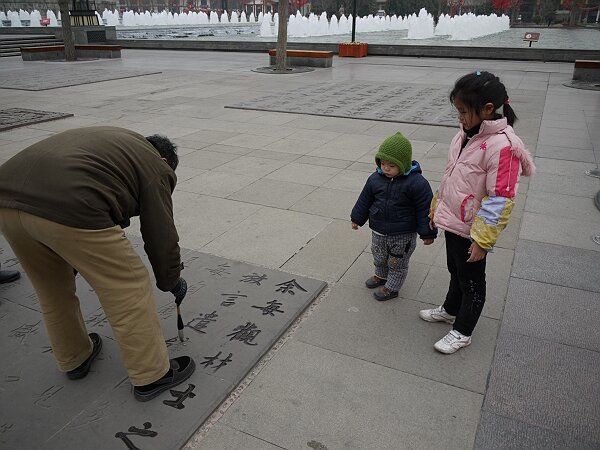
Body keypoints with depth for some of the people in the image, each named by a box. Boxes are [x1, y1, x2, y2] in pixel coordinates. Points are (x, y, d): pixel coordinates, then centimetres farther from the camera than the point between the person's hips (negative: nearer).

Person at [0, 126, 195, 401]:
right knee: (129, 291, 8)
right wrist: (172, 283, 28)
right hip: (68, 209, -9)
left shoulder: (115, 141, 34)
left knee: (52, 289, 27)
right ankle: (151, 376, 21)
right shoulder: (154, 166, 14)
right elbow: (161, 236, 11)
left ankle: (74, 361, 44)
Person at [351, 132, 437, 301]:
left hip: (403, 235, -5)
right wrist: (357, 218, 14)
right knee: (379, 257, 25)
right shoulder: (375, 178, -7)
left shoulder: (416, 182, -21)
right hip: (378, 231, 5)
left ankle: (392, 287, 32)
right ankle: (381, 276, 51)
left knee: (397, 263, 13)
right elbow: (365, 200, 7)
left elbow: (425, 208, -15)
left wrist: (427, 233, -13)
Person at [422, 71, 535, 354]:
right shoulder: (466, 134, 0)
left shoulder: (502, 146, -26)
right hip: (452, 223, 8)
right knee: (455, 271, 27)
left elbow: (500, 201, -25)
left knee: (471, 280, 13)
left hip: (471, 232, -7)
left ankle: (462, 332, 32)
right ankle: (450, 310, 50)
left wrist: (482, 240, -21)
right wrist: (436, 209, 17)